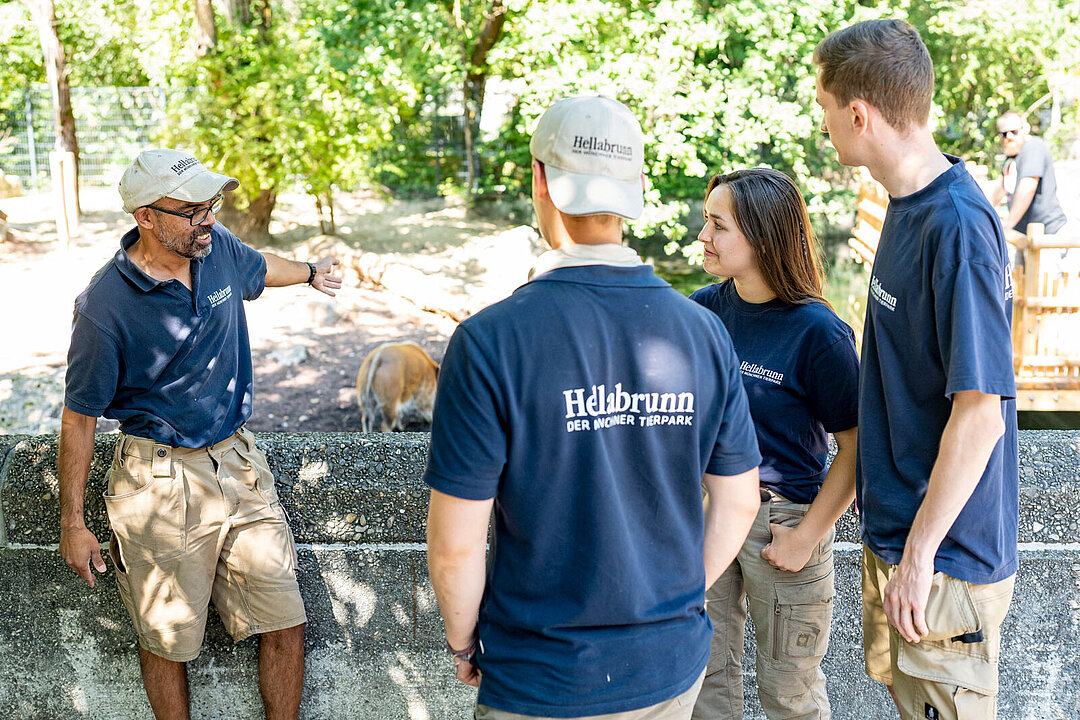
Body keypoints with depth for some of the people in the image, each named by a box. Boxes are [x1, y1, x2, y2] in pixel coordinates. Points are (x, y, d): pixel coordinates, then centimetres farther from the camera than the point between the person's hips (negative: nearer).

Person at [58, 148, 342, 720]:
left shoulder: (217, 247, -1)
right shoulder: (103, 305, -16)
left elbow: (258, 268, 26)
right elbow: (79, 416, -7)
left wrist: (310, 272, 46)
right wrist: (72, 523, -3)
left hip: (239, 463, 5)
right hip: (160, 481, -4)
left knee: (283, 624, 2)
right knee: (167, 639, 6)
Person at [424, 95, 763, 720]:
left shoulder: (490, 342, -20)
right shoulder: (703, 331, -7)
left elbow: (455, 544, -16)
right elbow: (739, 503, 2)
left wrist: (463, 643, 2)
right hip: (673, 668, 4)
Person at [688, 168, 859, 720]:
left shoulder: (818, 332, -18)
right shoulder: (705, 308, -2)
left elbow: (856, 446, -15)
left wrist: (807, 535, -15)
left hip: (783, 518, -5)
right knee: (704, 671, 19)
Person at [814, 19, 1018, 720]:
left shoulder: (958, 225, -25)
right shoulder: (909, 202, 5)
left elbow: (981, 409, -26)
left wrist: (919, 551, -21)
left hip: (946, 552, -9)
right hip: (895, 527, 9)